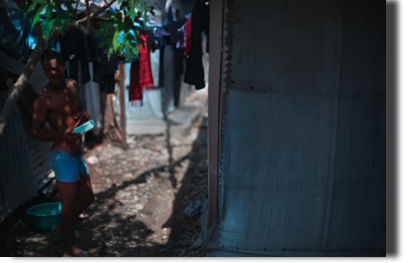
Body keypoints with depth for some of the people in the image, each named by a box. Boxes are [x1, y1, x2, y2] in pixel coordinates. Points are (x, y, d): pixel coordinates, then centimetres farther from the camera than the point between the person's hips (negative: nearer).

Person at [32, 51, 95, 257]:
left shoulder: (73, 86, 7)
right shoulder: (44, 98, -15)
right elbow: (36, 131, -15)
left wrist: (84, 115, -4)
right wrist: (62, 135, -31)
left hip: (77, 154, 8)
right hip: (63, 156, -8)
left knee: (87, 197, 19)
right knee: (69, 201, 0)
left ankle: (63, 227, 42)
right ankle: (70, 250, 16)